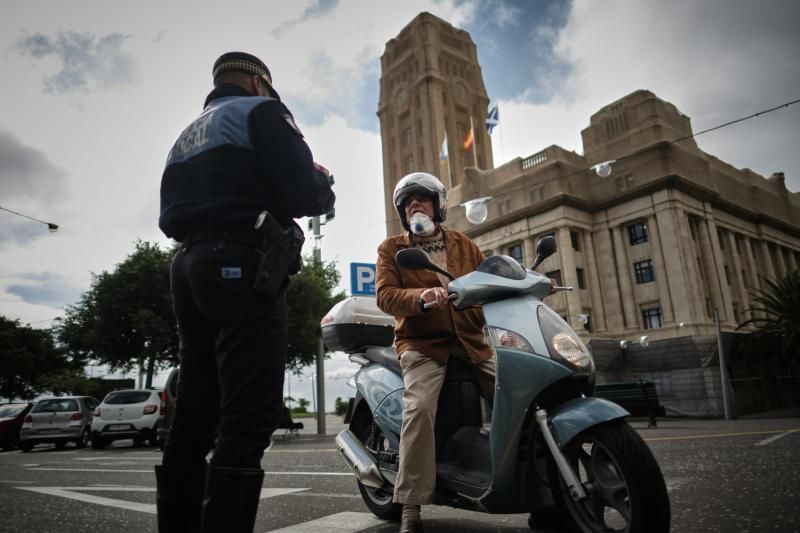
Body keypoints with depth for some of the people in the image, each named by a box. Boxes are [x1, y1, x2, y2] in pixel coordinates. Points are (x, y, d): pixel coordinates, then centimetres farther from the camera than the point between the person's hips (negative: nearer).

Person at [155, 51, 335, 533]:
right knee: (249, 419, -12)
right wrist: (325, 183, 11)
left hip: (191, 266, 9)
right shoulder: (260, 111, 4)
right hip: (244, 268, -8)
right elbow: (303, 194, -10)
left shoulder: (186, 137, 27)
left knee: (195, 417, 10)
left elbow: (170, 218, 23)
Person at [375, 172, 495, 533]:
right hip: (423, 344, -3)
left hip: (471, 341, 4)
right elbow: (384, 294, -7)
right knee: (419, 408, -28)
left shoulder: (464, 245, 19)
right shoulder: (392, 248, 8)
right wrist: (421, 297, -26)